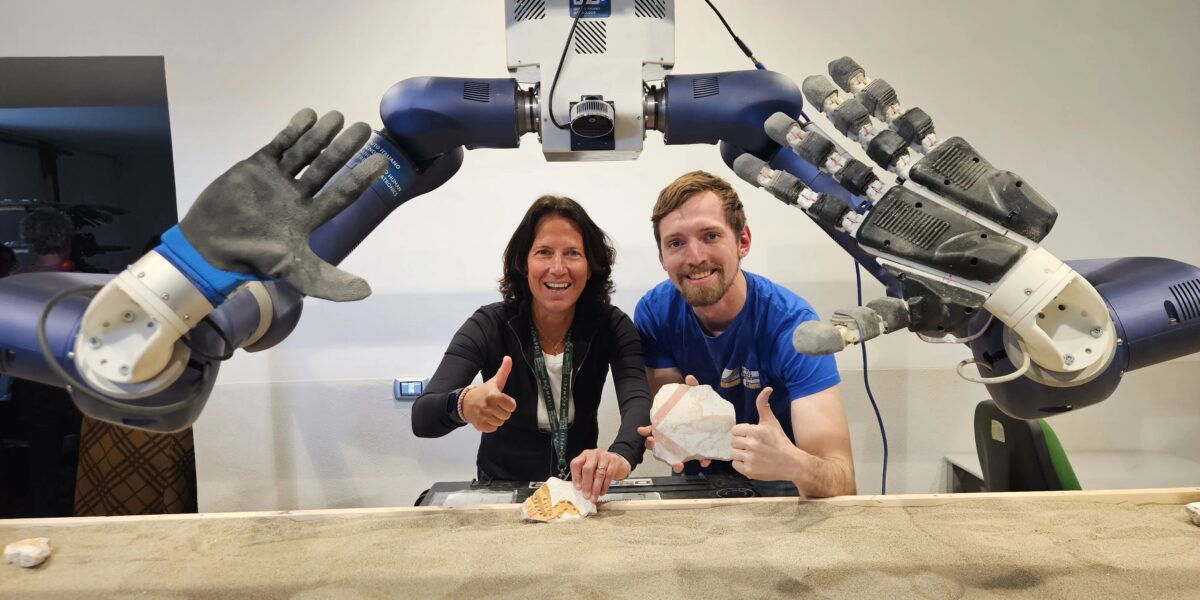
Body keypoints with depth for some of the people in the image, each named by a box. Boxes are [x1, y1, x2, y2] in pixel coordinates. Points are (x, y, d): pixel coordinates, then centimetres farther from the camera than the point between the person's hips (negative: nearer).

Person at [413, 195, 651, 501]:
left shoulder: (612, 326, -10)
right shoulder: (488, 326, -14)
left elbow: (638, 403, -25)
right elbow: (421, 417, -23)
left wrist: (621, 455, -47)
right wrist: (463, 405, -46)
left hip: (582, 488, 1)